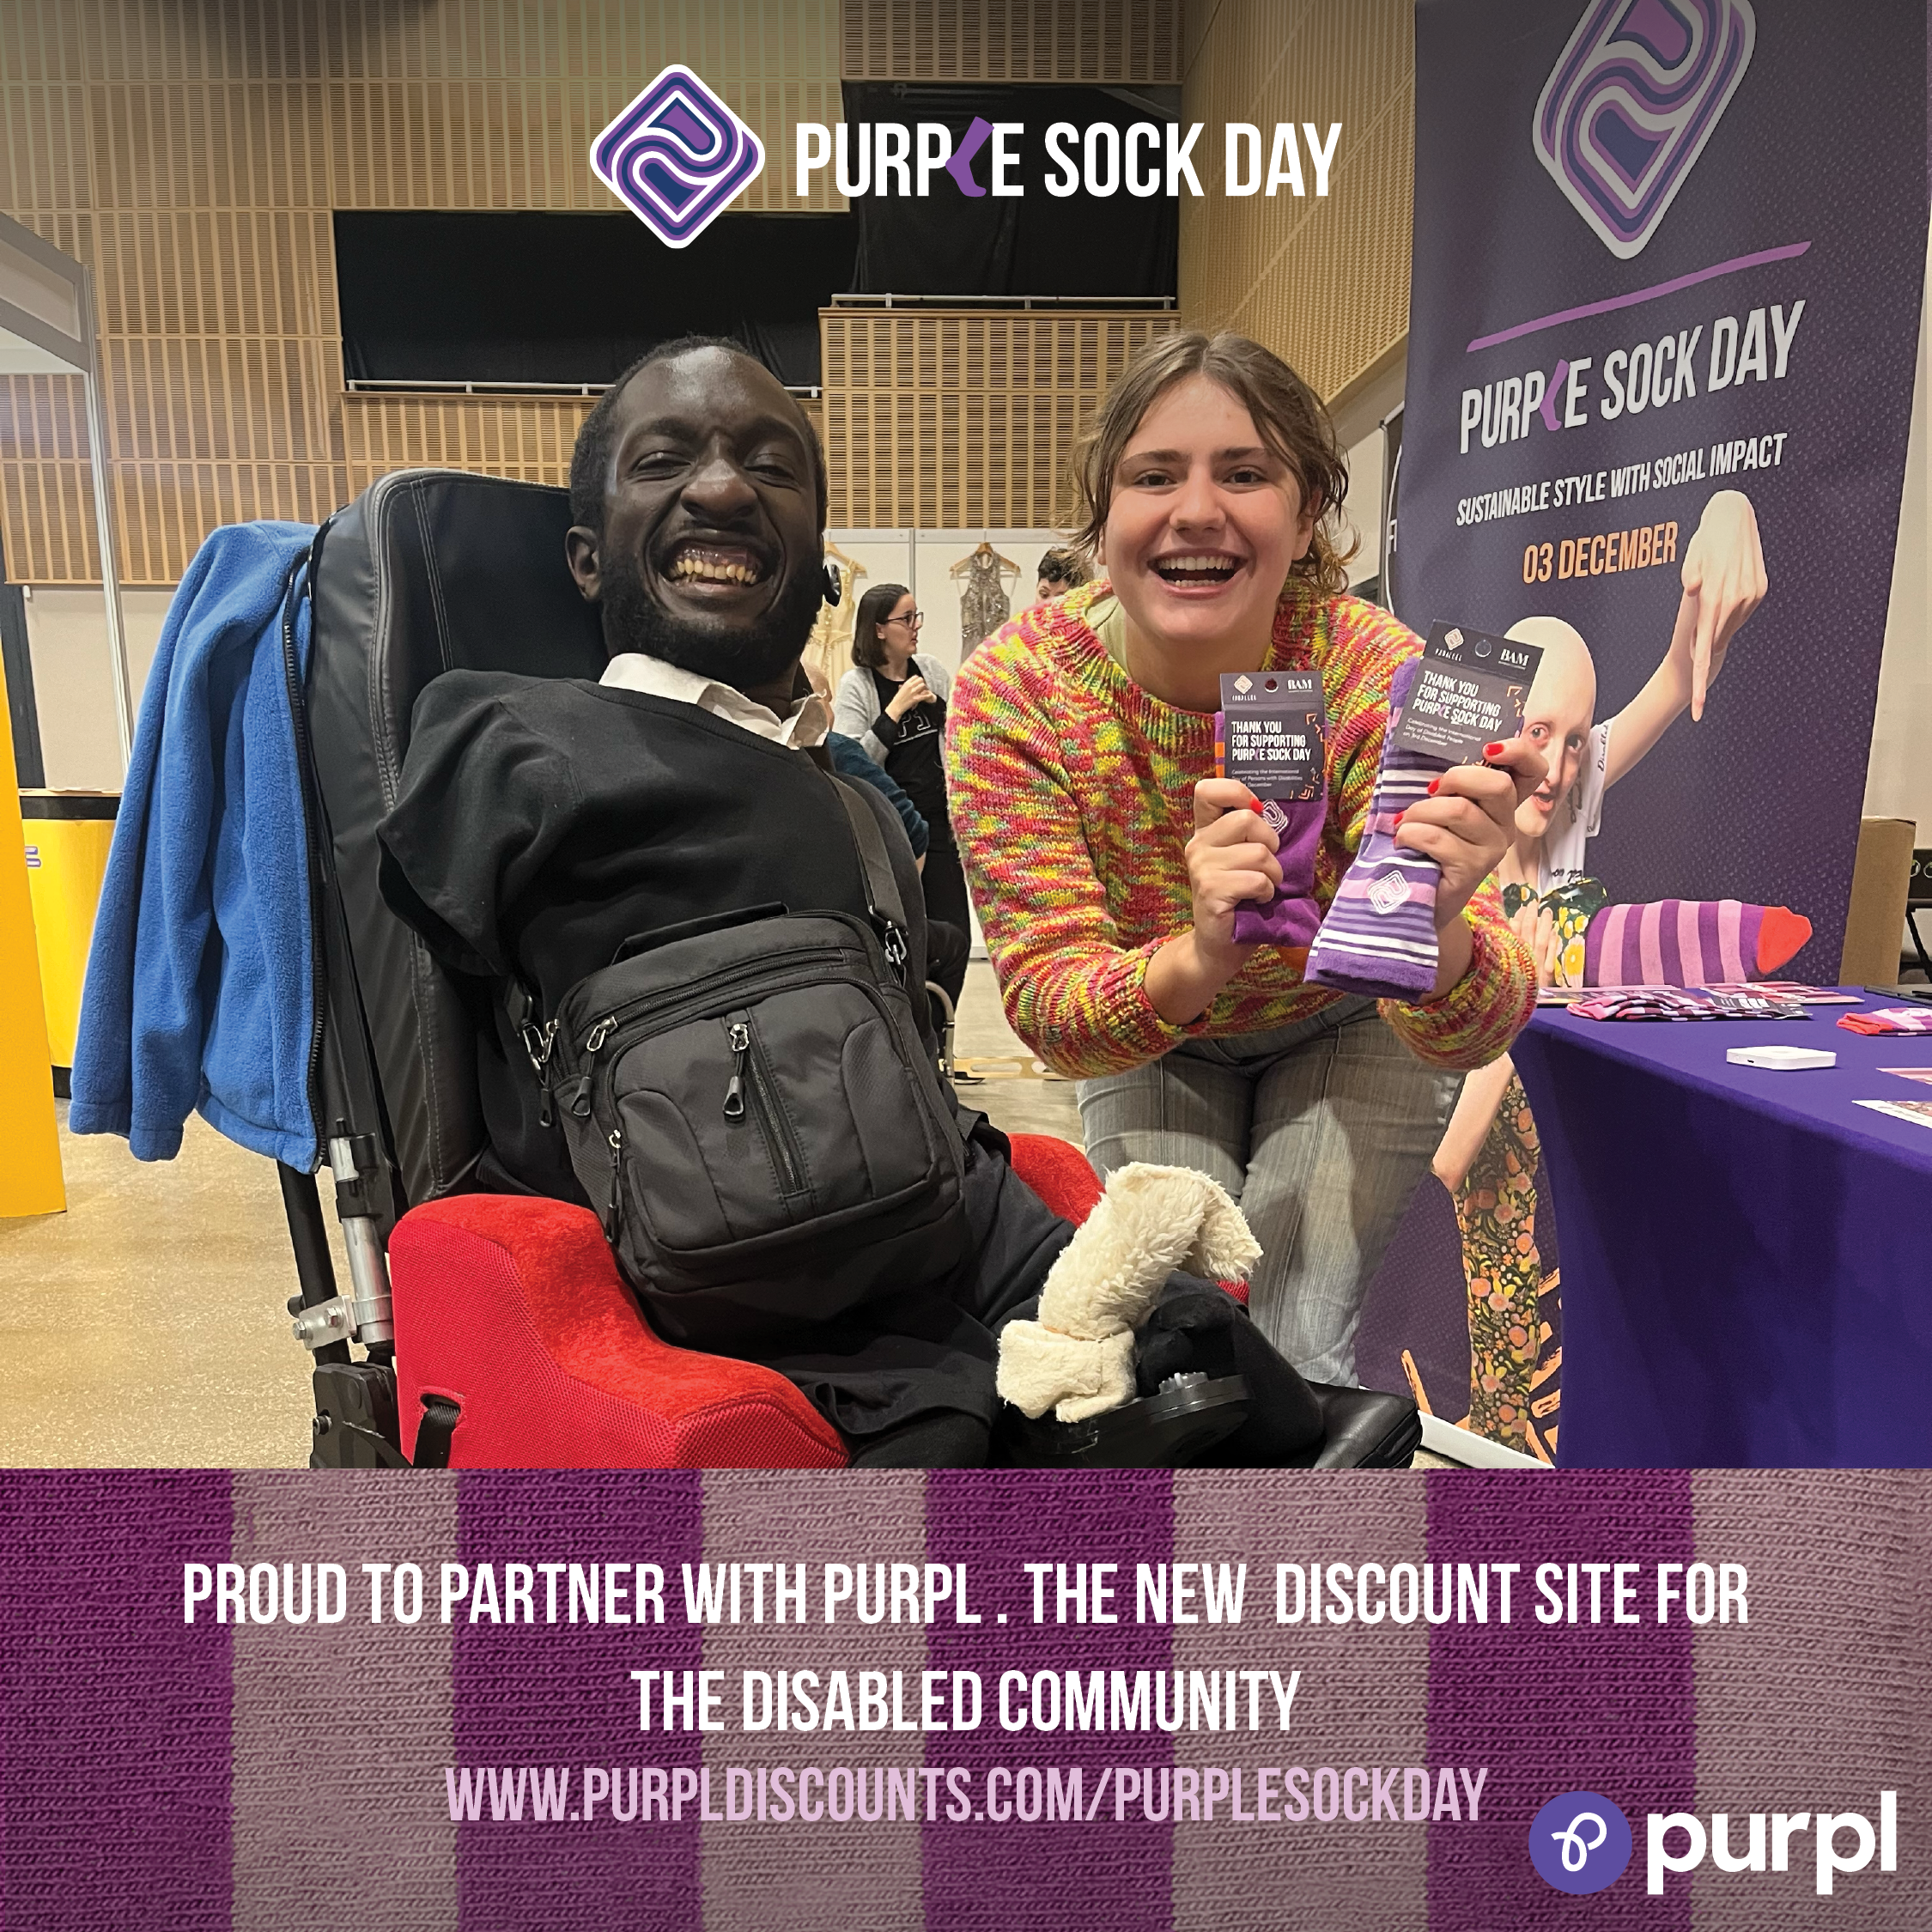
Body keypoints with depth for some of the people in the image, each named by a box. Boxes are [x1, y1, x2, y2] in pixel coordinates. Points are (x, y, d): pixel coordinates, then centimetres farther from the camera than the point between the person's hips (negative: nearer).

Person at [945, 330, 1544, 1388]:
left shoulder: (1375, 674, -31)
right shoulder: (1010, 691, -29)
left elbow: (1467, 1037, -35)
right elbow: (1047, 1006, -31)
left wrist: (1437, 926, -59)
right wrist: (1192, 960, -53)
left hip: (1346, 1030, 0)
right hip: (1149, 1042, 1)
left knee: (1293, 1348, -10)